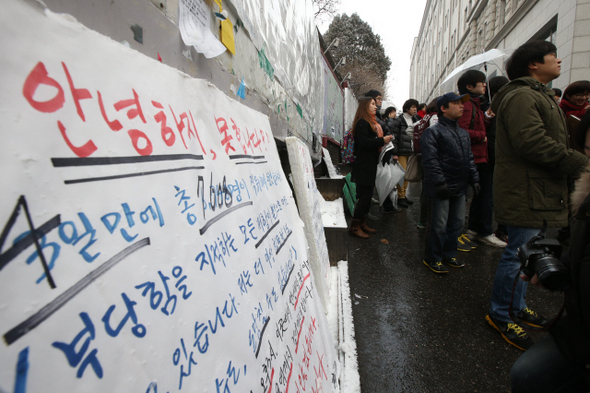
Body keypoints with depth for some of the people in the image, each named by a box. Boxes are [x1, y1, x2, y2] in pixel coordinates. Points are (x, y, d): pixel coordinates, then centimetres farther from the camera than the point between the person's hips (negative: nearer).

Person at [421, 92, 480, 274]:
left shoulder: (463, 133, 18)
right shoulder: (433, 132, -9)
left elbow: (469, 158, 22)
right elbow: (430, 160, -17)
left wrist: (474, 179, 15)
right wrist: (440, 182, -21)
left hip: (459, 188, 9)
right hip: (441, 190, -8)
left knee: (457, 223, 15)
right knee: (439, 226, -2)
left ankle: (448, 255, 30)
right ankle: (432, 259, 13)